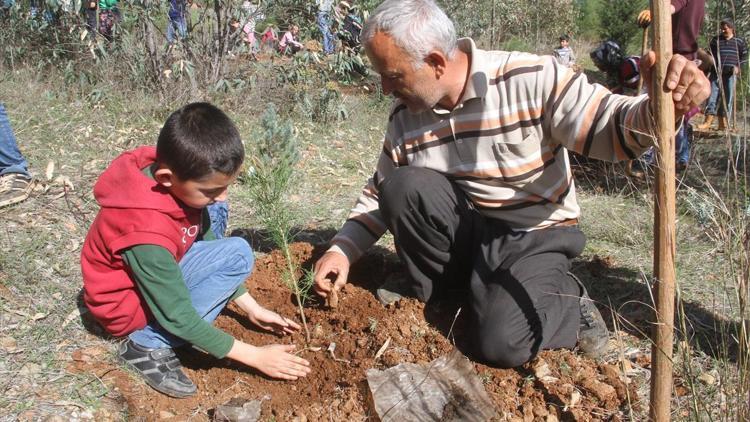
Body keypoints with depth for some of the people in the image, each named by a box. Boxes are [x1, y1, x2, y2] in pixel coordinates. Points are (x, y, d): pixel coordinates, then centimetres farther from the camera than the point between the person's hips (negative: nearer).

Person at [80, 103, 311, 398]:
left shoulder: (175, 179, -16)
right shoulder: (147, 235, -37)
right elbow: (180, 319, -28)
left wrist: (253, 309, -1)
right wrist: (255, 356, -22)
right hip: (127, 307, -7)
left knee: (214, 212, -4)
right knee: (236, 254, -23)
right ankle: (148, 346, -13)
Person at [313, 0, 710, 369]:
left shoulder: (532, 80, -20)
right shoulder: (404, 115, -4)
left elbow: (611, 127, -20)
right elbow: (380, 194, 8)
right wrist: (342, 249, -4)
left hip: (534, 235, -4)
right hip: (466, 232, 5)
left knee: (501, 344, -27)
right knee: (401, 186, -23)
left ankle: (568, 305, 7)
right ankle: (428, 286, 3)